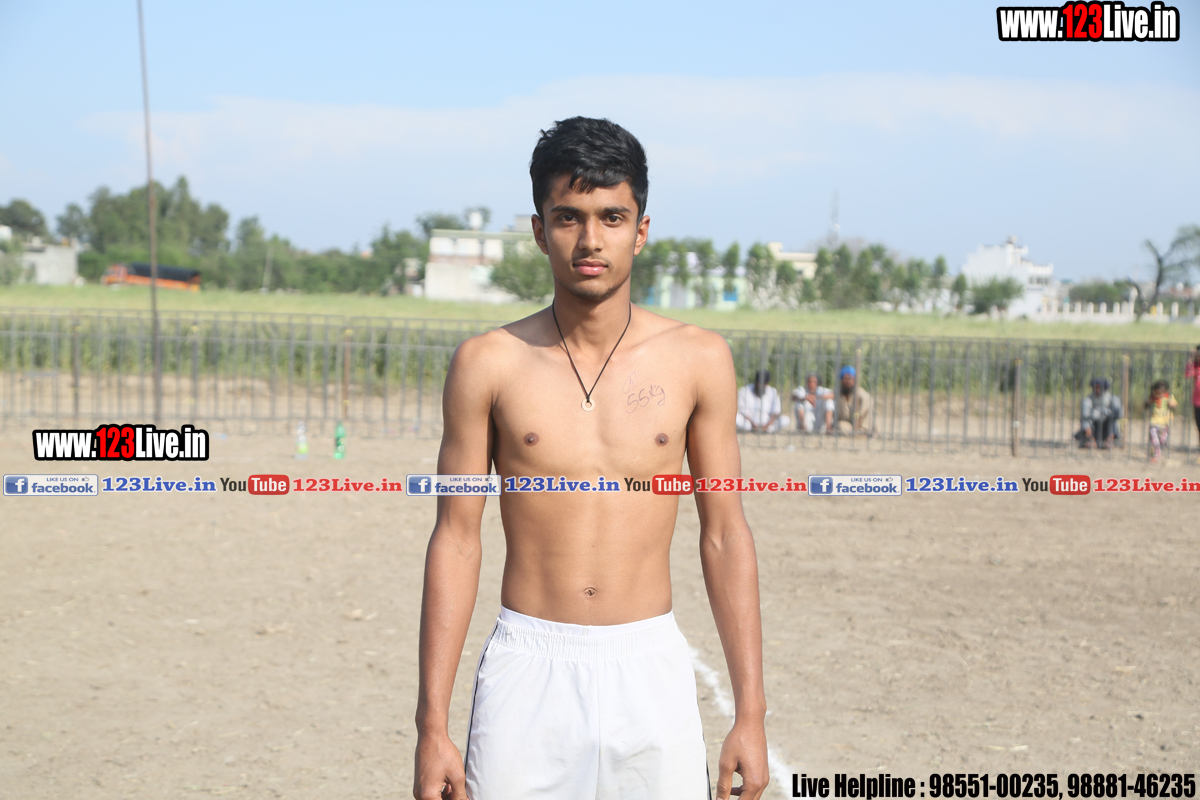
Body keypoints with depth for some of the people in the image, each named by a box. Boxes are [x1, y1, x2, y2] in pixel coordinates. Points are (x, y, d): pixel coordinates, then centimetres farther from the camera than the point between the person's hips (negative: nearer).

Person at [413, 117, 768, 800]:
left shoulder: (698, 360, 1)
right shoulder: (488, 364, -1)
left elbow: (725, 536, 4)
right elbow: (456, 540, 1)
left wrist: (752, 714, 2)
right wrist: (433, 726, -2)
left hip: (651, 673, 1)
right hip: (528, 669, 0)